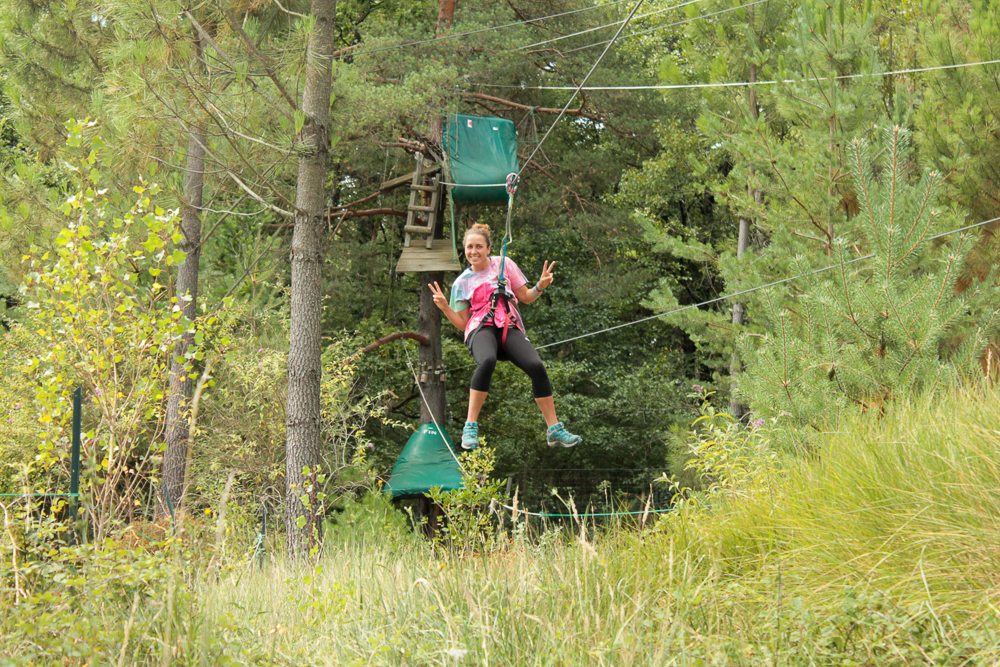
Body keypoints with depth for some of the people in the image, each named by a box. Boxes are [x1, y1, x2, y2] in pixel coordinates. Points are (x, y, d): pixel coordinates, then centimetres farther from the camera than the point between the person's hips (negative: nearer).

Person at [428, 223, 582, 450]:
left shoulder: (504, 265, 14)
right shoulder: (462, 282, 15)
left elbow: (525, 297, 17)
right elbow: (462, 323, 14)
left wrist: (541, 286, -2)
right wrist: (445, 307, -3)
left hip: (510, 328, 1)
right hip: (481, 329, -1)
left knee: (536, 366, -26)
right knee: (487, 361, -38)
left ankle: (554, 430, -18)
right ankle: (470, 427, -34)